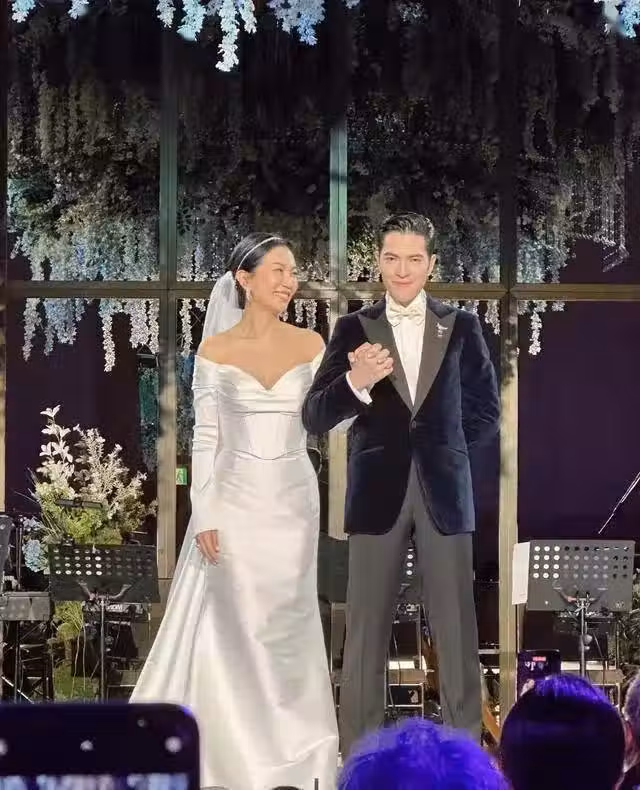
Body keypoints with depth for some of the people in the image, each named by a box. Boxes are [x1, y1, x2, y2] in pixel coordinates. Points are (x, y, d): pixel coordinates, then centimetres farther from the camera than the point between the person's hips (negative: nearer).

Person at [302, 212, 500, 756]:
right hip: (378, 494, -1)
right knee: (366, 629, 0)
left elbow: (487, 410, 15)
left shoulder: (461, 326, 7)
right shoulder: (355, 329, 3)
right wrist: (354, 382, -23)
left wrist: (445, 450, 7)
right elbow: (315, 418, -5)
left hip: (443, 492, 1)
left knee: (457, 629, 2)